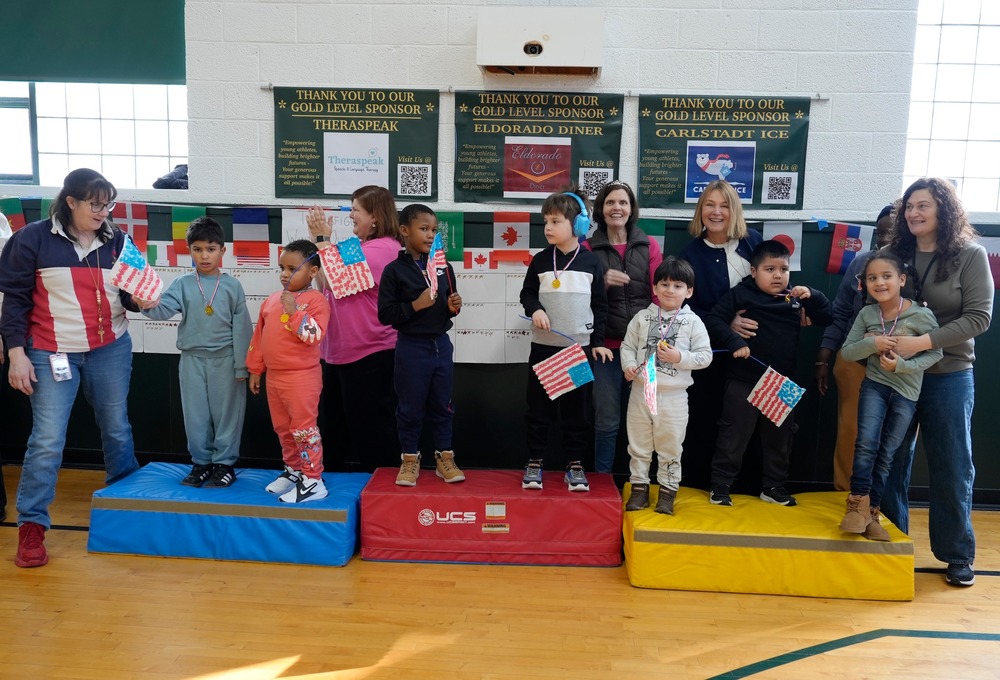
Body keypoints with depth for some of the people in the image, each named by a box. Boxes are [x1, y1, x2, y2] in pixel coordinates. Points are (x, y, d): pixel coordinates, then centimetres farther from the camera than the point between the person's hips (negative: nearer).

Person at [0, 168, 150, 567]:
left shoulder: (117, 240, 3)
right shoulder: (34, 239, -6)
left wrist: (139, 300, -14)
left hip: (111, 349, 3)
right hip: (52, 352, -3)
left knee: (117, 428, 13)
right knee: (47, 439, -5)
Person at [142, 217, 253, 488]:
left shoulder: (232, 286, -1)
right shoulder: (182, 285, 3)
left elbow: (241, 327, -2)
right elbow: (164, 310, -10)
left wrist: (241, 365, -4)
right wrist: (147, 305, -33)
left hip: (224, 359, -2)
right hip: (192, 359, 2)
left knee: (226, 412, 5)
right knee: (195, 414, 9)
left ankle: (224, 463, 17)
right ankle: (201, 462, 23)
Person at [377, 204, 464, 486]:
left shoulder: (443, 267, 5)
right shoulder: (394, 270, -9)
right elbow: (385, 314, -12)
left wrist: (454, 307, -6)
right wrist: (415, 305, -22)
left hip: (441, 344, 4)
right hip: (412, 347, -4)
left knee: (442, 405, 13)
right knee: (411, 407, 8)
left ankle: (444, 457, 25)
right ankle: (409, 460, 23)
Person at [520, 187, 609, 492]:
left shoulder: (591, 262, 0)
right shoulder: (540, 261, 1)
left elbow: (600, 305, 5)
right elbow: (526, 295, 8)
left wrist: (598, 341, 2)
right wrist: (534, 309, -14)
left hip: (580, 348, 0)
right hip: (543, 347, 1)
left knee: (577, 409, 7)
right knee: (538, 407, 6)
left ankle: (575, 465, 18)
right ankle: (534, 462, 18)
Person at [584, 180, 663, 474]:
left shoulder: (649, 246, 7)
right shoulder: (588, 249, 4)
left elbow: (659, 294, 4)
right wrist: (602, 283, -16)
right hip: (607, 346, -1)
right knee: (607, 420, 1)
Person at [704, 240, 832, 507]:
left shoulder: (796, 298, 6)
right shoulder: (741, 294, -8)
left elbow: (826, 318, 9)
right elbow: (714, 320, -11)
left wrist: (813, 297, -8)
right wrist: (734, 342, -25)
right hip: (743, 382, -5)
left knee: (779, 437, 16)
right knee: (734, 437, 2)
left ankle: (774, 487, 30)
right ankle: (720, 486, 15)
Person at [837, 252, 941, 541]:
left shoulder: (922, 315, -12)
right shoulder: (866, 314, -4)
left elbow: (936, 353, -7)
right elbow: (846, 352, -2)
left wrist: (902, 365, -20)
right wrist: (872, 343, -20)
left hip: (906, 393, -1)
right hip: (874, 385, 1)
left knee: (886, 455, 7)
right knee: (866, 445, -13)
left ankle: (871, 512, 17)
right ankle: (858, 506, -2)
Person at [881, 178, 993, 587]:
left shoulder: (970, 255, -5)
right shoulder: (895, 254, 2)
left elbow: (978, 317, -11)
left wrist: (923, 342, -22)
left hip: (948, 376, -2)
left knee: (951, 467, 7)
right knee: (890, 460, 10)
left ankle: (958, 555, 22)